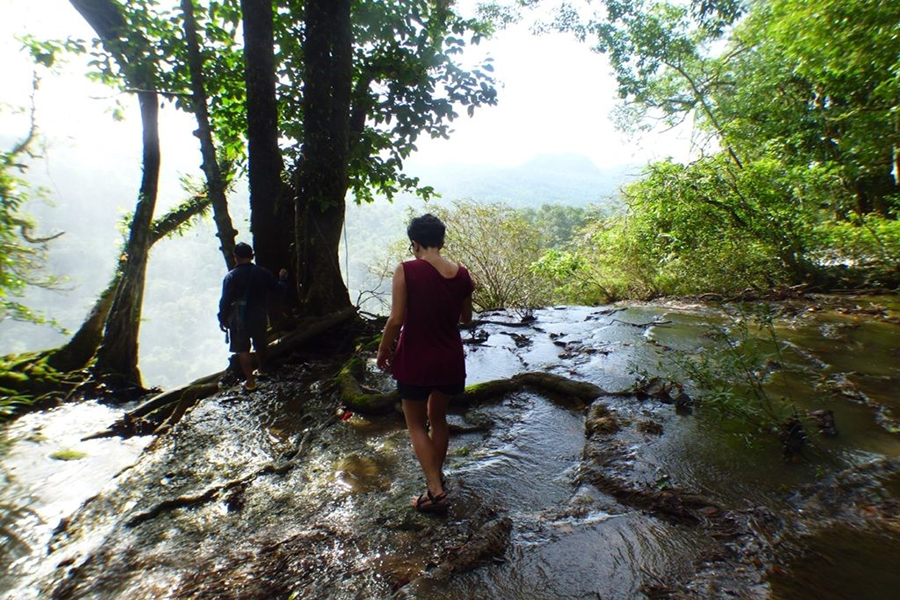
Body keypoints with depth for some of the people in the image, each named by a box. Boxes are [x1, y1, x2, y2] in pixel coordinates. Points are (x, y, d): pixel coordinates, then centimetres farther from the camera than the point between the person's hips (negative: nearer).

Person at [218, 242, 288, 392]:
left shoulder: (231, 277, -13)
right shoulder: (263, 273, -5)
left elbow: (225, 301, -13)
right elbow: (277, 288, 6)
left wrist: (222, 319, -2)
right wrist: (282, 279, 27)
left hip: (239, 319, -3)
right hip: (259, 317, 4)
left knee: (242, 350, 6)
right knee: (260, 345, 22)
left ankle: (250, 381, 7)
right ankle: (262, 370, 43)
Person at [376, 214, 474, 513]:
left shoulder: (406, 271, -16)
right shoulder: (462, 275, -3)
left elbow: (396, 320, -17)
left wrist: (383, 351, -1)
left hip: (415, 360, -4)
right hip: (451, 360, 5)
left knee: (416, 424, 14)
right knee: (438, 417, 25)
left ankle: (436, 491, 10)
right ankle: (436, 475, 41)